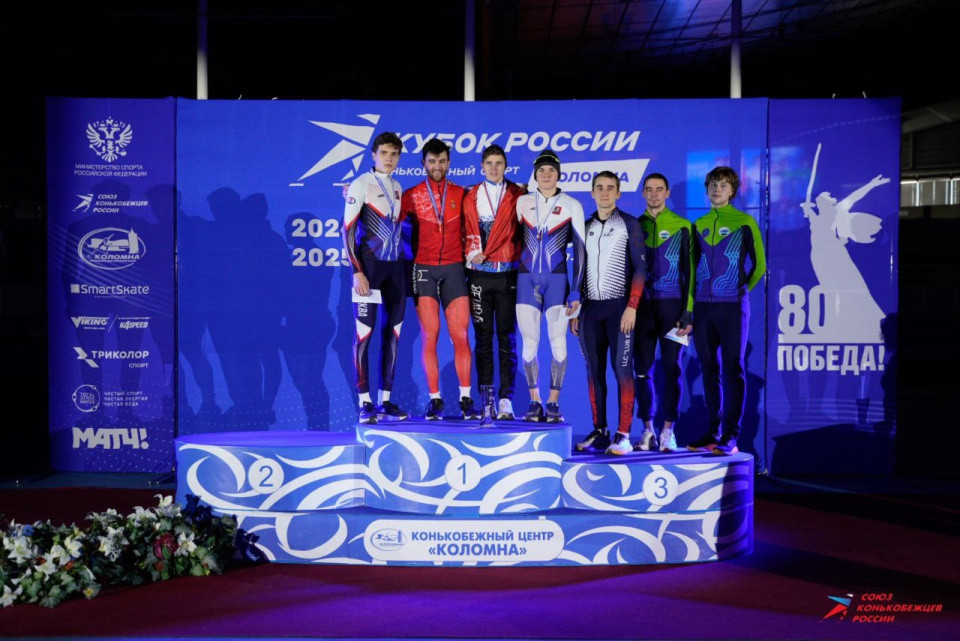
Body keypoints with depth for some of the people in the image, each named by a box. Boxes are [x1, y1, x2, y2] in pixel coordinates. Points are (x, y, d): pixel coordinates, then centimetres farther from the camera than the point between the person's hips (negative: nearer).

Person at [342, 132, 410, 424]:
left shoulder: (397, 187, 15)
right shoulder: (361, 184, -4)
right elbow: (348, 229, -9)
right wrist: (357, 271, -16)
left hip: (395, 266, 6)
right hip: (370, 264, -6)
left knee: (392, 333, 5)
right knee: (364, 332, -5)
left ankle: (386, 401, 12)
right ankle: (365, 403, -2)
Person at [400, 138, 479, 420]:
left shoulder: (460, 194, 11)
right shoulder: (411, 196, 7)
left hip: (454, 269, 1)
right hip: (423, 270, -1)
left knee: (461, 335, -3)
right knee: (429, 336, -3)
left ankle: (465, 399, 3)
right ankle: (434, 400, 4)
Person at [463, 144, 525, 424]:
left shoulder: (517, 196, 6)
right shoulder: (470, 197, 12)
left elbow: (523, 231, 2)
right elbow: (465, 231, 13)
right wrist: (470, 254, -1)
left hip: (508, 275, -2)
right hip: (479, 275, 2)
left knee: (506, 338, -1)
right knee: (483, 337, 2)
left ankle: (506, 400, 1)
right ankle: (486, 401, 5)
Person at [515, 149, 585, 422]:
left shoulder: (572, 205, 2)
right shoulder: (522, 202, 8)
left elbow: (579, 249, 2)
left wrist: (576, 291, -3)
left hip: (557, 279, -1)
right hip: (526, 279, 2)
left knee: (558, 343, -4)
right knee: (529, 343, 0)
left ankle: (553, 403, 5)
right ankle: (534, 402, 10)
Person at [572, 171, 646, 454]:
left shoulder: (629, 224, 2)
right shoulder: (585, 227, 14)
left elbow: (640, 267, -4)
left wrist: (632, 306, -13)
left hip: (619, 306, -4)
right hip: (590, 308, 4)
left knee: (622, 369, -7)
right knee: (594, 371, 5)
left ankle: (623, 435, -7)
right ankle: (599, 431, 11)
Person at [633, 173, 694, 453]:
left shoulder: (681, 226, 4)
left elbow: (689, 270, 1)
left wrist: (688, 312, -6)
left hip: (671, 304, -2)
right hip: (642, 305, 3)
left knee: (671, 368, -1)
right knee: (642, 368, 2)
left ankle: (668, 430, 5)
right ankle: (648, 429, 10)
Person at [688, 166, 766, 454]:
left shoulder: (744, 222, -1)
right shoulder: (699, 224, 13)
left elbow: (759, 264, 2)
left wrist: (741, 289, 9)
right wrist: (693, 300, 12)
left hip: (732, 306, -5)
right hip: (703, 305, 5)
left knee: (733, 370, -3)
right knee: (709, 370, 8)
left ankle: (730, 436, -1)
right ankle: (713, 432, 15)